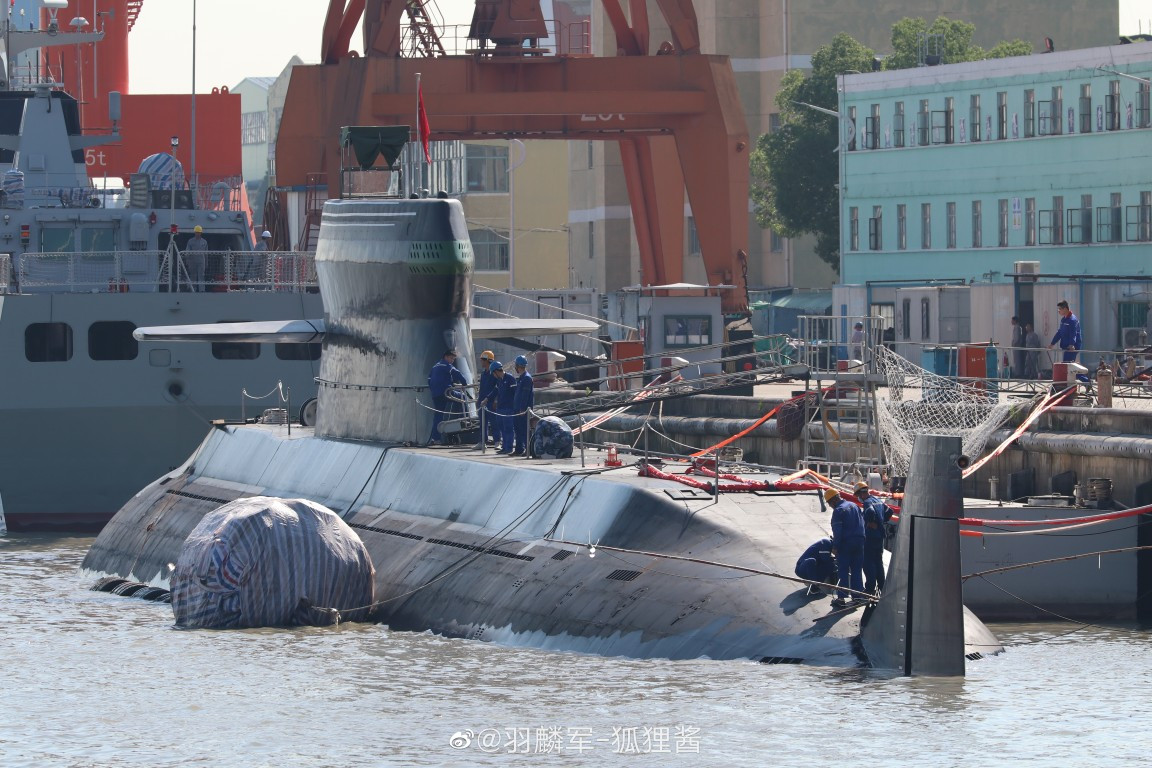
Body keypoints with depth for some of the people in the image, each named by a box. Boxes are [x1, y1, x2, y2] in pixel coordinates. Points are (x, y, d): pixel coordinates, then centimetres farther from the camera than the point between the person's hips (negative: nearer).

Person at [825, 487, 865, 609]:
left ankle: (841, 598, -2)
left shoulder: (838, 511, -14)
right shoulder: (854, 506, 10)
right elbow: (862, 524, 13)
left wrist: (835, 546, -14)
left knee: (843, 572, -1)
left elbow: (837, 531, -18)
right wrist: (860, 538, 17)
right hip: (859, 542, 7)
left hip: (845, 544, -7)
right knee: (857, 571, 12)